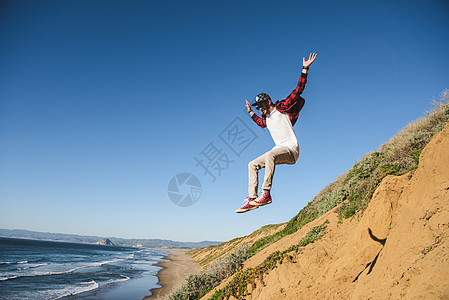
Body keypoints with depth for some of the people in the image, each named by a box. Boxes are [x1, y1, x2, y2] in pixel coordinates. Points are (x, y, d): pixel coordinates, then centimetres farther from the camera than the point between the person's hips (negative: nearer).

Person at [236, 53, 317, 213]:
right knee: (253, 164, 2)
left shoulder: (282, 107, -2)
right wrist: (251, 112, 41)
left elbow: (298, 91, -8)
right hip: (278, 150, 8)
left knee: (269, 155, -37)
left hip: (291, 149, -8)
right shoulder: (266, 118, 17)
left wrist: (304, 69, -12)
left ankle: (266, 193, -37)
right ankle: (252, 198, -2)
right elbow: (261, 123, 43)